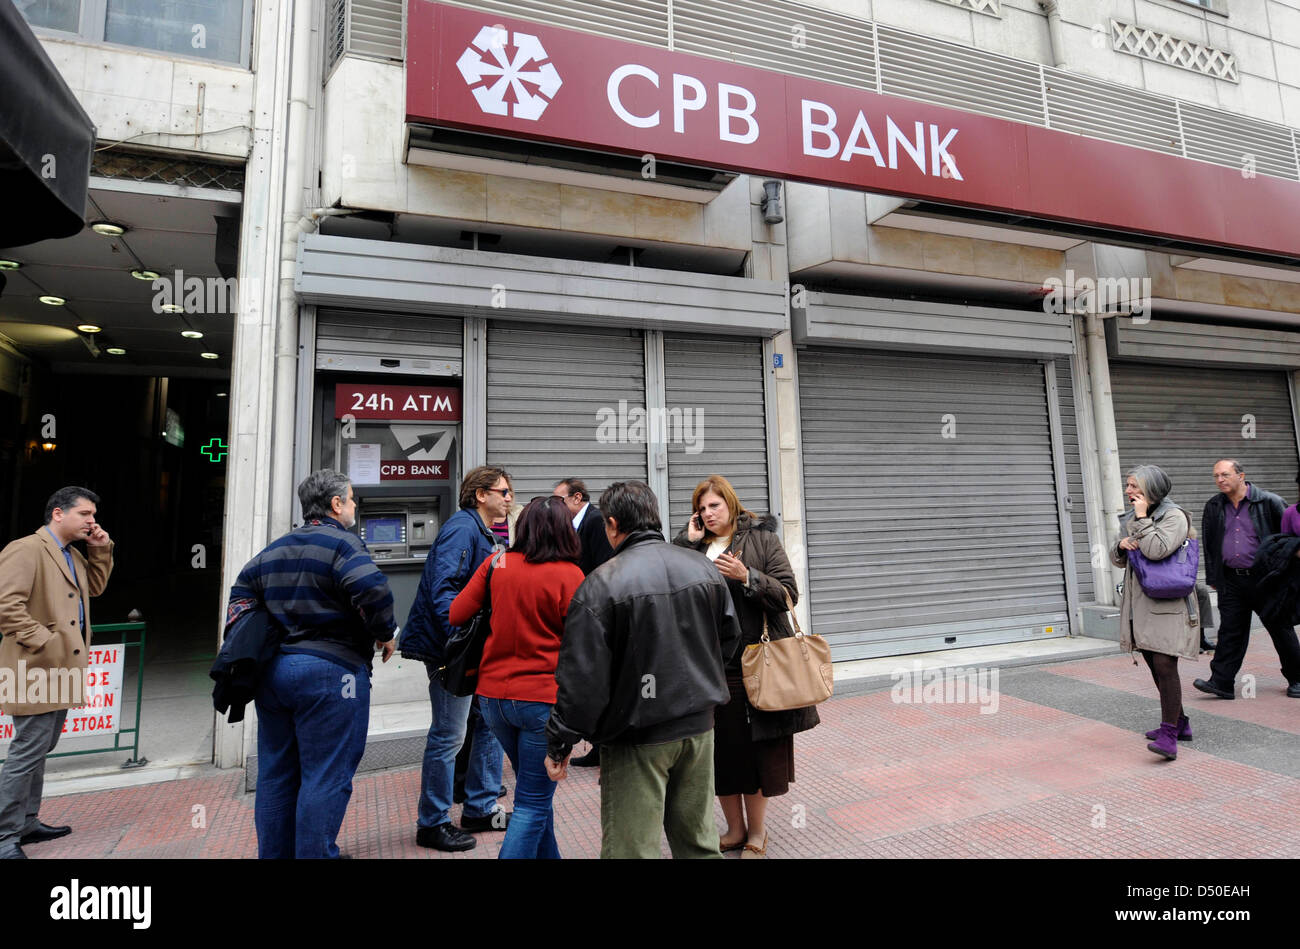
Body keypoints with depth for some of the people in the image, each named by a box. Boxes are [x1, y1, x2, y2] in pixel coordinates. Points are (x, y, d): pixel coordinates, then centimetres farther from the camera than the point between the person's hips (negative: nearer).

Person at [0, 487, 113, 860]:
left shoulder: (72, 556, 15)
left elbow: (95, 586, 25)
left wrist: (101, 549, 11)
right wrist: (45, 641, -22)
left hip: (61, 672, 10)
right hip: (38, 673, -10)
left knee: (38, 751, 18)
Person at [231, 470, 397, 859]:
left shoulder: (274, 549, 15)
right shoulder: (341, 543, -13)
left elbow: (241, 591, 22)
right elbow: (373, 591, -27)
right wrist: (385, 634, -12)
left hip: (272, 671, 9)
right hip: (329, 673, -8)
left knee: (276, 775, 18)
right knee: (326, 778, 1)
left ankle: (273, 853, 30)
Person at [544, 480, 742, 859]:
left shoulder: (601, 584, -17)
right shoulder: (703, 567, 0)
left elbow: (581, 678, -17)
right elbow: (729, 637, 12)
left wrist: (558, 744, -5)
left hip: (637, 740, -5)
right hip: (699, 727, 6)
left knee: (632, 846, 8)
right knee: (698, 840, 22)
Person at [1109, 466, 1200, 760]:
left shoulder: (1174, 516, -9)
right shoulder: (1131, 518, 13)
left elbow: (1156, 551, -24)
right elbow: (1119, 561, 17)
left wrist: (1142, 518, -17)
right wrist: (1121, 545, -4)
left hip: (1168, 603, -8)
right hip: (1140, 604, 8)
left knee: (1165, 665, -14)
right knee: (1155, 667, 14)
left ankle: (1169, 736, -11)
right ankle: (1179, 724, 28)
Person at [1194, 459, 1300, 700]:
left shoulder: (1269, 502, -4)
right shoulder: (1213, 507, 7)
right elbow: (1208, 544, 13)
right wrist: (1212, 577, 11)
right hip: (1231, 581, 3)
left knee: (1281, 630, 9)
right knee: (1230, 631, 2)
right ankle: (1221, 682, 2)